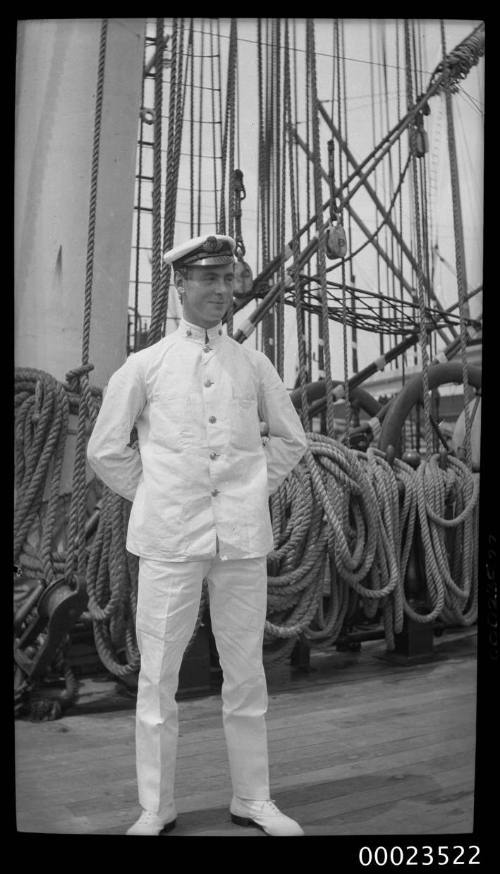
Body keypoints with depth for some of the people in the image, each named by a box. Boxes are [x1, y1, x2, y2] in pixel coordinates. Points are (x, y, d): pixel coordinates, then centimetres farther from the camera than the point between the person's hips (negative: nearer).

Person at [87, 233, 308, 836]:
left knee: (246, 671, 8)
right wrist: (151, 497, 6)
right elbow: (106, 449, 12)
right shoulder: (145, 366, 6)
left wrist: (256, 490, 10)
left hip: (243, 537, 2)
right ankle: (155, 808, 15)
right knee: (157, 674, 2)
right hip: (170, 538, -1)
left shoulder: (253, 366, 11)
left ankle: (252, 799, 21)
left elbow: (289, 438, 21)